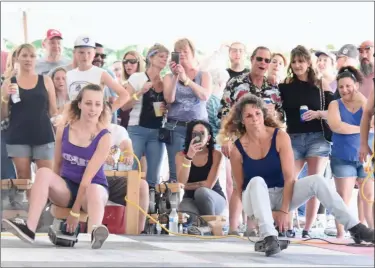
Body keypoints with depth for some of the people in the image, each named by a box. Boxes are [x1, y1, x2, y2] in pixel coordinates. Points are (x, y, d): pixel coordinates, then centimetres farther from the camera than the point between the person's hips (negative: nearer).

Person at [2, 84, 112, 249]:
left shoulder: (104, 137, -14)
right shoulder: (63, 130, -2)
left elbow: (88, 177, -18)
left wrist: (75, 211, -20)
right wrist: (51, 192, 15)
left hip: (92, 187, -3)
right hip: (67, 186, 3)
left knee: (94, 190, -39)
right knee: (43, 172, -28)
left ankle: (94, 233, -69)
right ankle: (29, 229, -40)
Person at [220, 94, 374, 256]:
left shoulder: (280, 137, -11)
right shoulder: (237, 150, -12)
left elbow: (289, 178, -13)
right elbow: (240, 188, -5)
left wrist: (284, 210, -20)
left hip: (282, 194, 1)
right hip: (258, 200, -1)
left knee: (317, 181, -22)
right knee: (257, 182, -35)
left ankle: (355, 228, -19)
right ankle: (269, 237, -43)